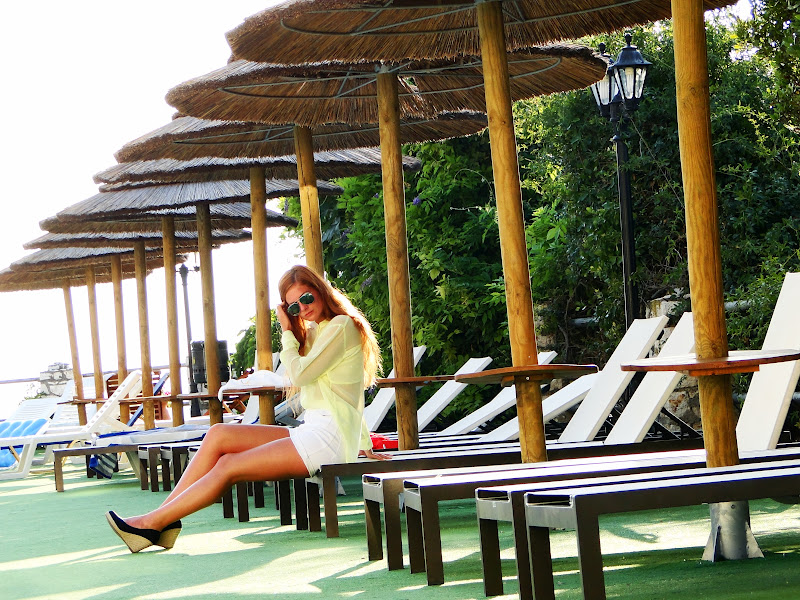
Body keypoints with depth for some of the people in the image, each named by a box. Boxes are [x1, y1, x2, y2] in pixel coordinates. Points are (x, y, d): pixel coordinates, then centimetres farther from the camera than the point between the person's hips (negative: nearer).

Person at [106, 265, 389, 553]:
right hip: (312, 431, 9)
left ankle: (153, 522, -14)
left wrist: (287, 332, 0)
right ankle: (163, 516, -11)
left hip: (329, 437, -9)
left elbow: (299, 375, -12)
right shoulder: (315, 331, 24)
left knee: (228, 467, -15)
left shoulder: (341, 326, -6)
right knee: (219, 434, -4)